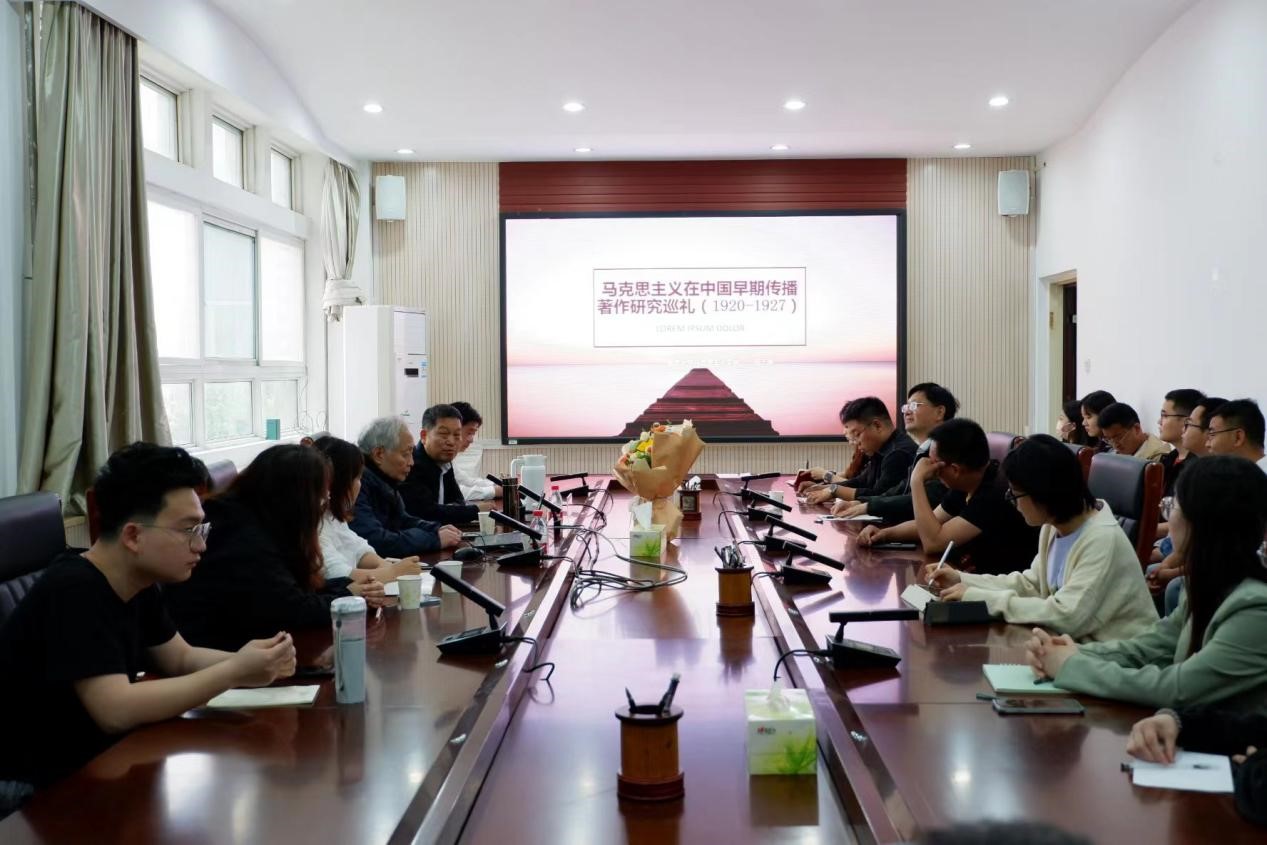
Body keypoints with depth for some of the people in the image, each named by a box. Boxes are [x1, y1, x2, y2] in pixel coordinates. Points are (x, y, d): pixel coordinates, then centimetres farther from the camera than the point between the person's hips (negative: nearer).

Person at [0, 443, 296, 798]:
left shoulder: (140, 584, 2)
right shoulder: (73, 591, -25)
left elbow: (181, 658, 10)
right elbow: (115, 710, -32)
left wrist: (249, 662, -10)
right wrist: (234, 672, -29)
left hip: (98, 761, 8)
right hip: (38, 786, -8)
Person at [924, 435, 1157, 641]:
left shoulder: (1102, 539, -24)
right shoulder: (1054, 526, 1)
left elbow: (1066, 616, -31)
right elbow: (1031, 584, 12)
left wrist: (980, 598, -25)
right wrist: (961, 579, 2)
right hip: (1077, 641, 7)